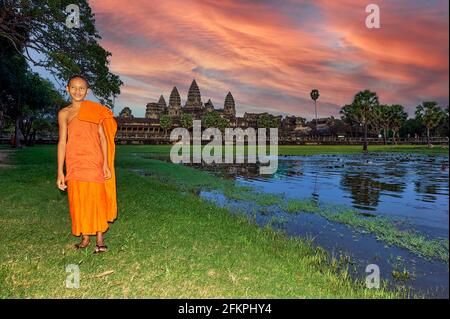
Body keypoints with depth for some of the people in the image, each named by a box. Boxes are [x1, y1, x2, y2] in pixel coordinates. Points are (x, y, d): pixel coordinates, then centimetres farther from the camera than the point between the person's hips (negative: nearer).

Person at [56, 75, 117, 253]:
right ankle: (85, 238, 18)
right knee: (79, 200, 5)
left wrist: (105, 163, -3)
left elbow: (102, 137, 4)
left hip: (94, 161, -1)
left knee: (97, 198, -1)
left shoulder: (96, 110, 5)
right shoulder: (64, 113, 7)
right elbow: (62, 142, 4)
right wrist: (60, 172, 0)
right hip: (75, 163, 1)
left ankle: (100, 239, 8)